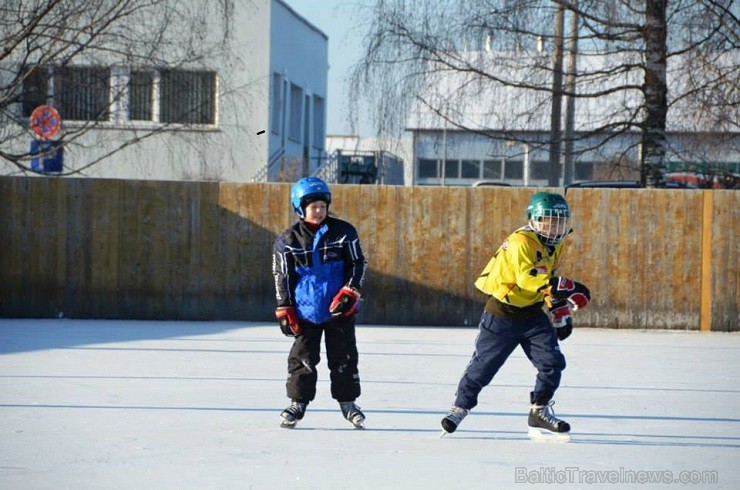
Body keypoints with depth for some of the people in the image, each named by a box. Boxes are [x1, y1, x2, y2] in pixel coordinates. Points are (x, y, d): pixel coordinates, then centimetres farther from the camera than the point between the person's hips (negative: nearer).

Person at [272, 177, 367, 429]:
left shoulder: (344, 232, -3)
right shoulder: (288, 240, -2)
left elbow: (358, 263, 2)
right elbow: (281, 276, 3)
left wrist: (349, 292, -10)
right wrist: (284, 311, 0)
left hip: (339, 309, 0)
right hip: (305, 310, 0)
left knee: (344, 356, 6)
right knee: (302, 357, 0)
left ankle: (347, 401, 18)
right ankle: (298, 402, 10)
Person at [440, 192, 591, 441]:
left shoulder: (554, 246, 5)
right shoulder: (520, 242, -23)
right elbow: (528, 278, -36)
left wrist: (560, 310, 15)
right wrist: (566, 288, -43)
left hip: (533, 313, 7)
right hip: (502, 313, -7)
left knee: (552, 361, -7)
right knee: (484, 365, 3)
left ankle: (540, 412, 4)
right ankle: (460, 406, 25)